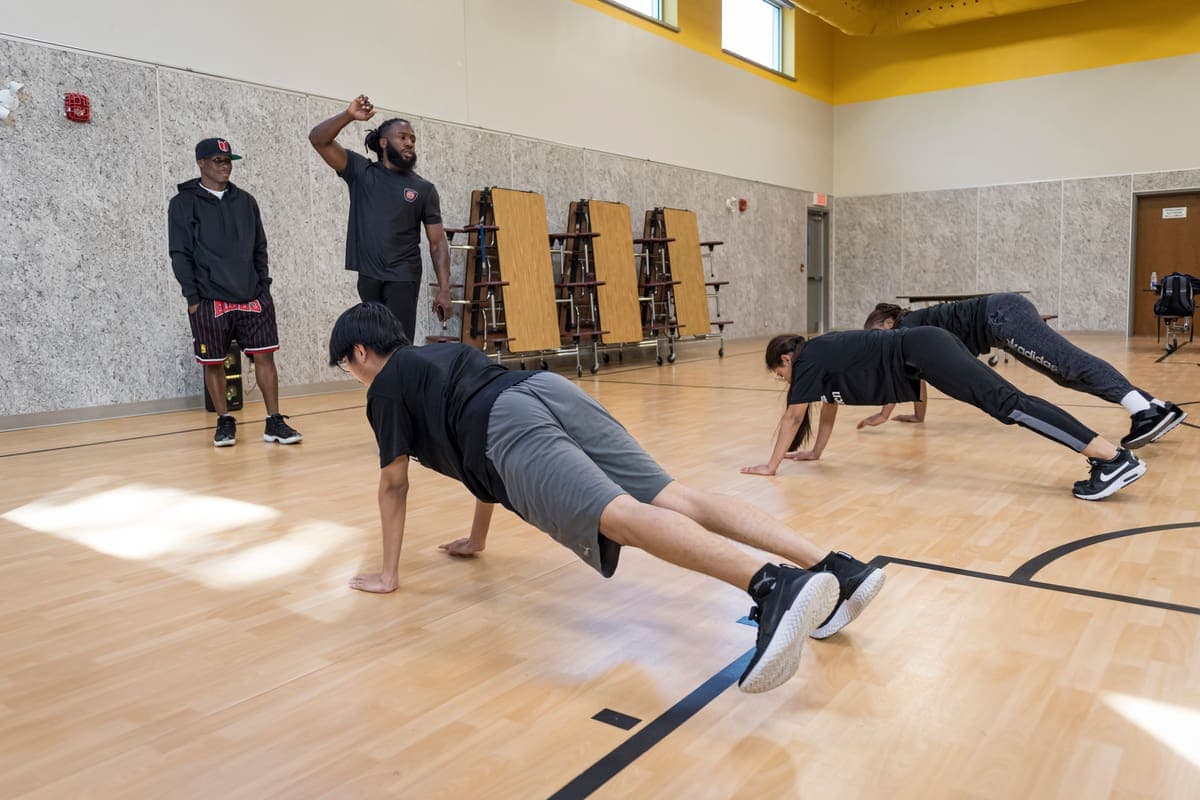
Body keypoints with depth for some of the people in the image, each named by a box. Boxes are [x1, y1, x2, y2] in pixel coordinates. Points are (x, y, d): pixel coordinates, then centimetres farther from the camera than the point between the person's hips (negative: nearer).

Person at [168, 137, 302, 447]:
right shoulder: (183, 204, 0)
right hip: (210, 301, -3)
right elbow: (180, 255, -3)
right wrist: (193, 299, -8)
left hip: (253, 297, 3)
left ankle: (274, 421, 5)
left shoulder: (246, 201, 11)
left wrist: (263, 287, 7)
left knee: (265, 356, -1)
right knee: (213, 363, 4)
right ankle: (225, 421, 18)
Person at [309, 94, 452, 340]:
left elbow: (438, 243, 3)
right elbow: (318, 139, -3)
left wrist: (444, 290, -7)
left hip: (403, 278, -1)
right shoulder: (361, 171, 6)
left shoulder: (423, 189, 5)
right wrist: (348, 115, -20)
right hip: (368, 276, 1)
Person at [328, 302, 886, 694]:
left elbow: (394, 482, 17)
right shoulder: (446, 353, 42)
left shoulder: (386, 387, 20)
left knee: (620, 517, -27)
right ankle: (838, 570, -17)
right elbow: (488, 453, 45)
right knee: (674, 499, -6)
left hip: (513, 426, -7)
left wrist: (387, 573, 27)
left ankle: (775, 587, -49)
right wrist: (477, 540, 52)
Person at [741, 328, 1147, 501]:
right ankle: (1105, 456, -3)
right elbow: (830, 410, 32)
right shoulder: (821, 357, 22)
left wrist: (772, 465, 4)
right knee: (1007, 403, 1)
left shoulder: (809, 358, -3)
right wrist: (815, 452, 37)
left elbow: (793, 416, -2)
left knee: (1005, 403, -18)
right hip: (924, 352, 9)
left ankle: (1115, 458, -25)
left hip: (920, 352, -9)